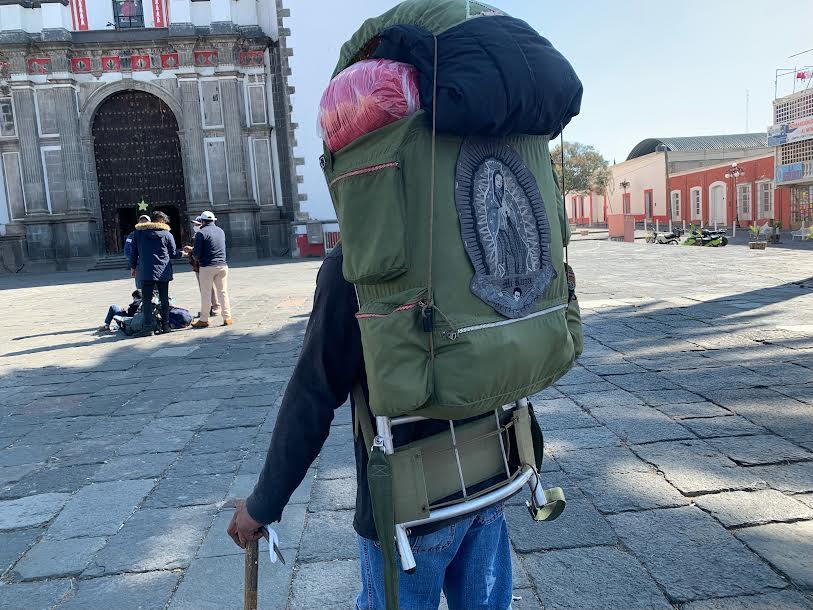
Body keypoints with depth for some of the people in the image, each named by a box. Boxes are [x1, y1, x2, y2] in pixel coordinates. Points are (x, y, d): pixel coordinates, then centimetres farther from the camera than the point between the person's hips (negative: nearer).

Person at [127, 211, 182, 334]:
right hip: (163, 272, -1)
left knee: (147, 299, 4)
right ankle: (165, 325, 9)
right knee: (164, 299, 7)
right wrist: (182, 253, 26)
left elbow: (133, 251, 10)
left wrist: (133, 266, 19)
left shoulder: (139, 232, 6)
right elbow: (173, 253, 7)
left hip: (145, 272, 1)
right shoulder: (167, 235, -1)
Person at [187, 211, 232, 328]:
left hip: (207, 267, -5)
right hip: (222, 266, 5)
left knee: (205, 294, 3)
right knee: (223, 292, 9)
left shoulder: (201, 233, -8)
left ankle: (204, 320, 9)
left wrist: (192, 254, 14)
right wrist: (192, 249, 29)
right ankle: (227, 318, 9)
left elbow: (197, 253, -11)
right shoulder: (221, 231, 11)